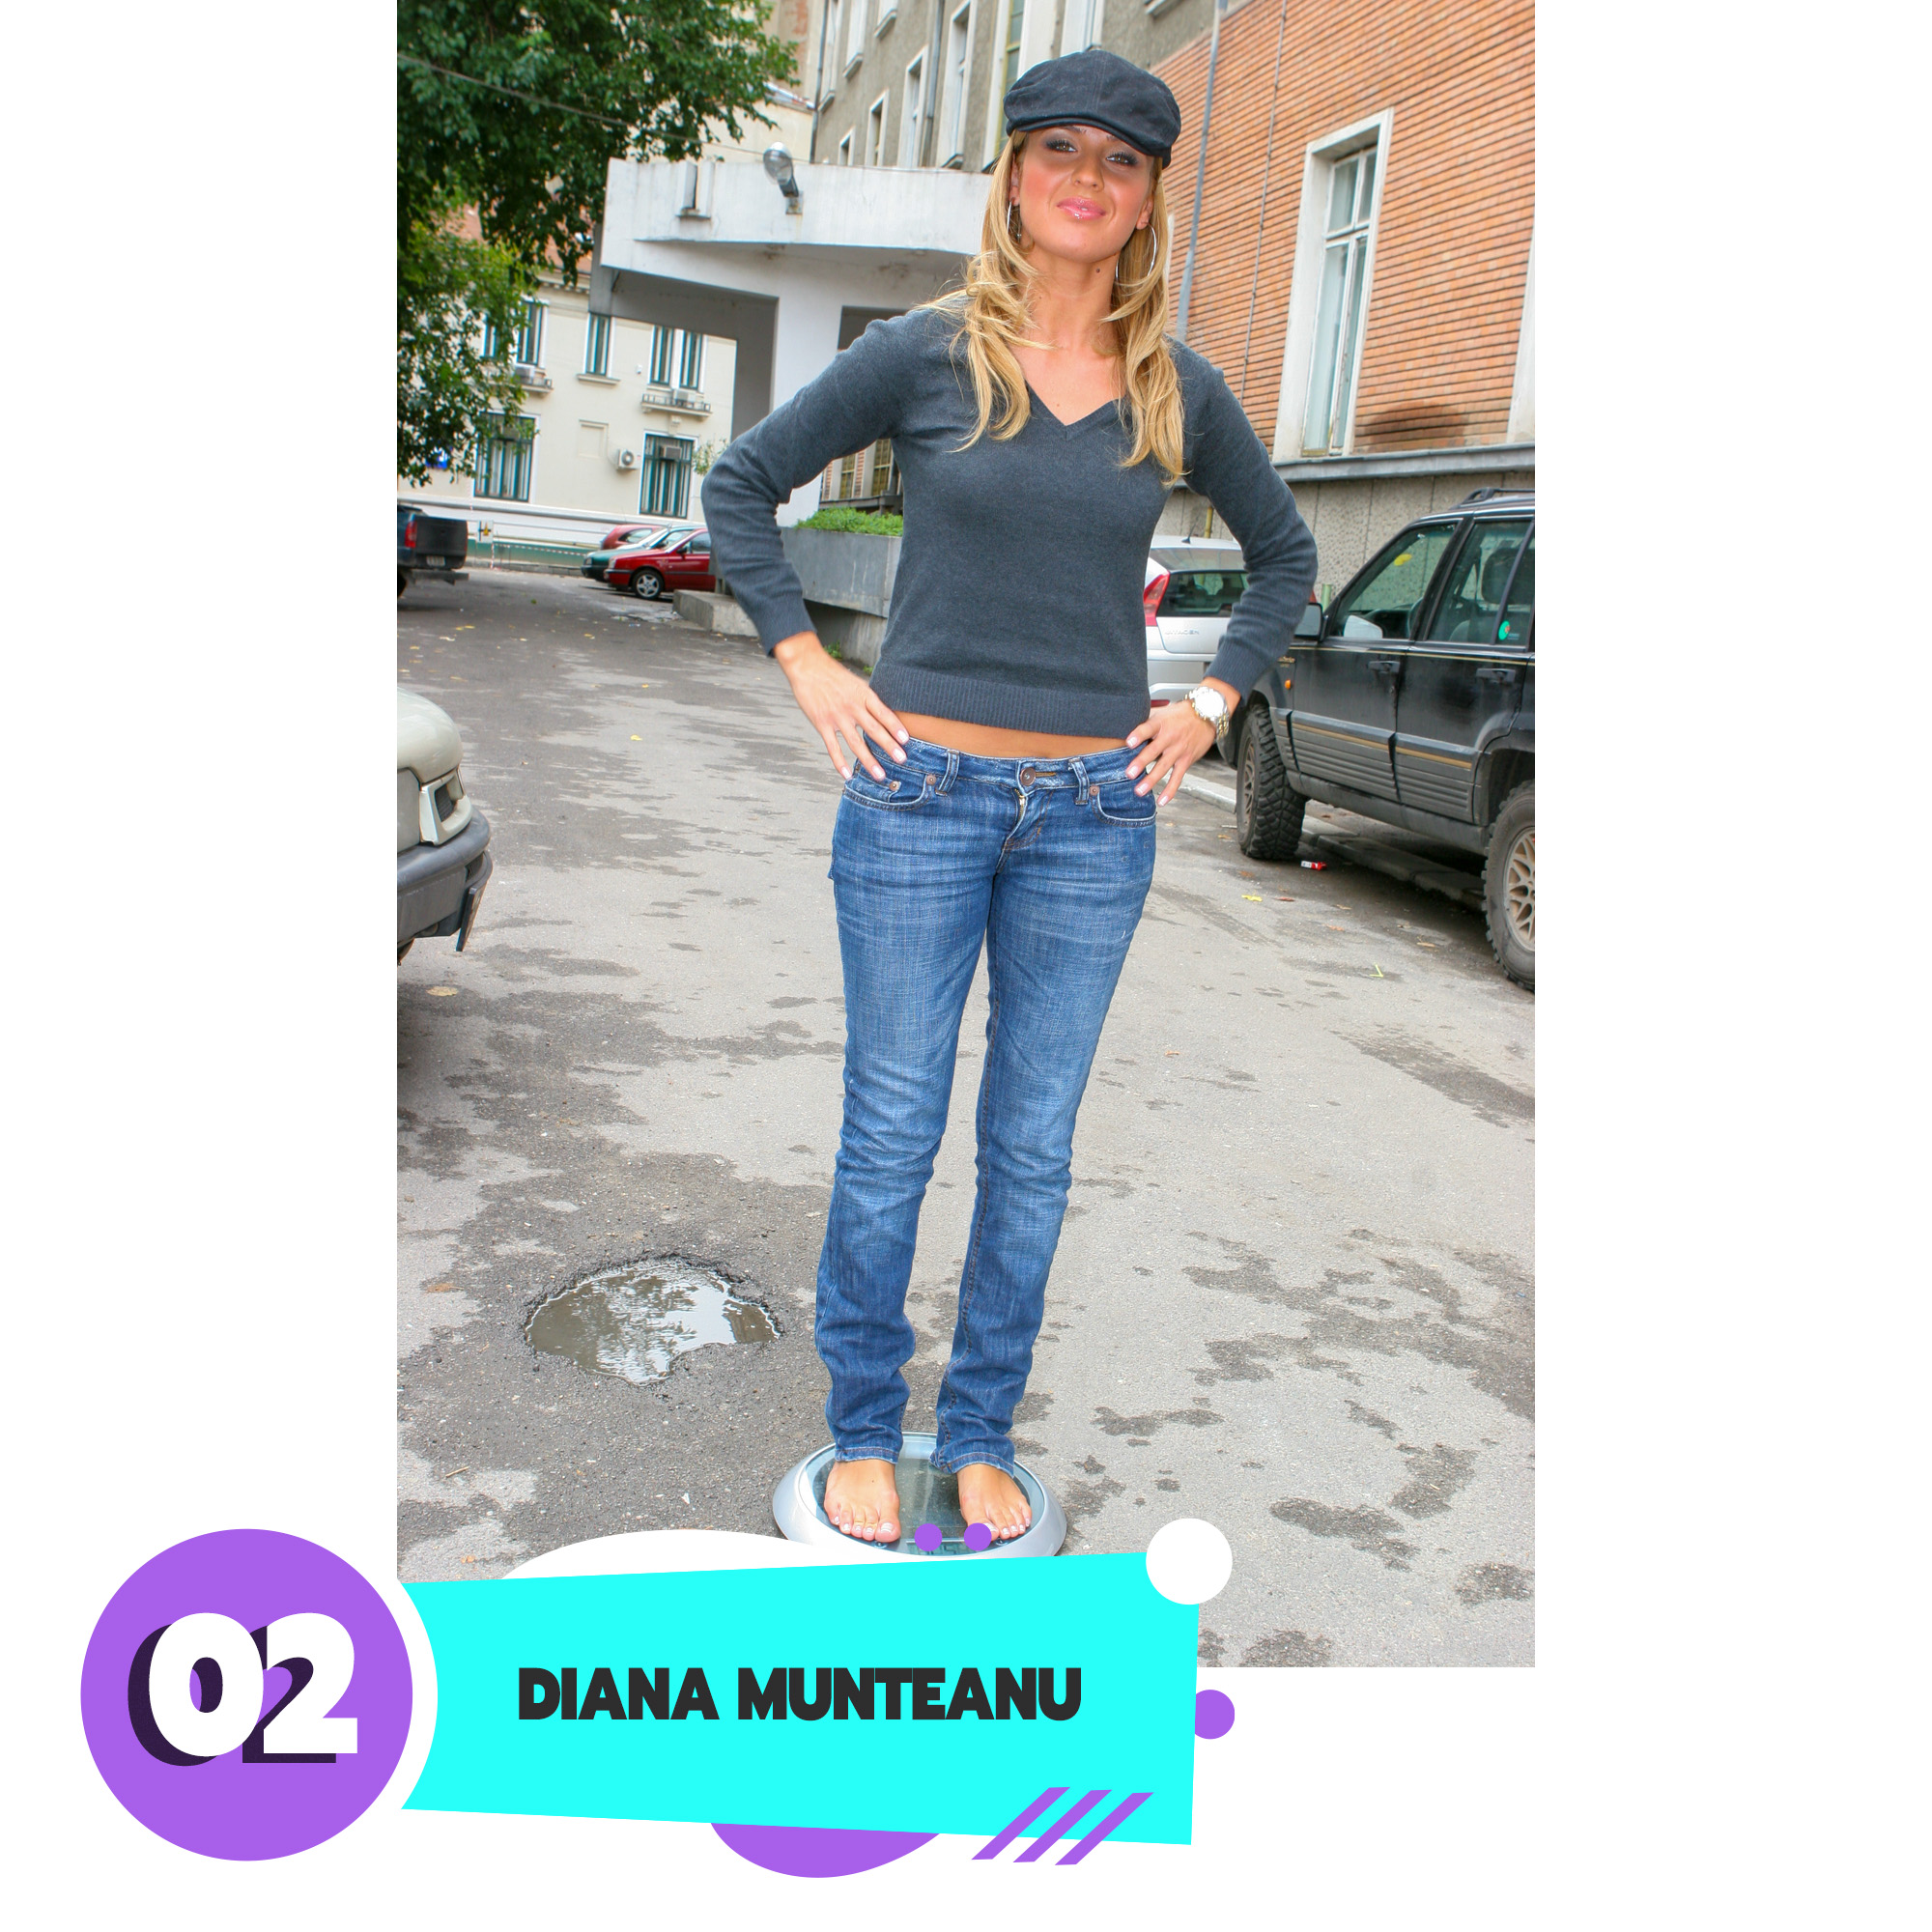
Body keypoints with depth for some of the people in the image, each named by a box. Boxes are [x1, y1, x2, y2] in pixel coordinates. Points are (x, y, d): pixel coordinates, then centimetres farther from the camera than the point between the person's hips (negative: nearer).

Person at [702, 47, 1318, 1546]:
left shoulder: (1180, 392, 7)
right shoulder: (926, 354, 1)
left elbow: (1285, 552, 21)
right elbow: (743, 485, 8)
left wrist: (1212, 705, 10)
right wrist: (807, 666, 0)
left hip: (1095, 813, 2)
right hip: (920, 796, -2)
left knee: (1032, 1147, 8)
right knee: (891, 1135, 3)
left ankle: (980, 1435, 26)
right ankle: (864, 1430, 23)